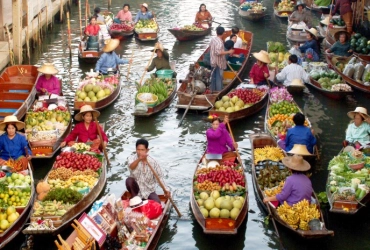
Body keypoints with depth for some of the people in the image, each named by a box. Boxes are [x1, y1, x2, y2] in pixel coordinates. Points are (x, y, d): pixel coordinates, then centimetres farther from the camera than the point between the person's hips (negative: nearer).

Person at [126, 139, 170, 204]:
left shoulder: (153, 162, -8)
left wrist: (165, 189, -13)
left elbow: (159, 177, 0)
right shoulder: (132, 158, -11)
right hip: (136, 189, 0)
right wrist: (139, 159, -56)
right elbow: (131, 167, -35)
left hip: (149, 191, 0)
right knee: (129, 180, -30)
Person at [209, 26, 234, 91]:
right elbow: (219, 52, -30)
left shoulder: (213, 39, 4)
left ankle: (213, 90, 25)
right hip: (219, 63, -9)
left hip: (213, 62, 9)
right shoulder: (219, 41, -22)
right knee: (219, 78, -3)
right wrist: (228, 52, -23)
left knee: (214, 77, 16)